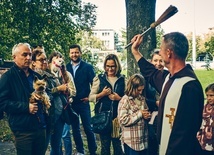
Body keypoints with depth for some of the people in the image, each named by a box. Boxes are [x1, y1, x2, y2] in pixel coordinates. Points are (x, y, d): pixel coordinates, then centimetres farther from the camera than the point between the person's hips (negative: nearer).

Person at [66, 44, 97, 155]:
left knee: (88, 128, -1)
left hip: (83, 102, -2)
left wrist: (90, 97, -6)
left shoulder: (87, 67, -1)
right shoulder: (66, 67, 4)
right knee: (75, 128, 11)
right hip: (71, 103, 3)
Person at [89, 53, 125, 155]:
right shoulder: (99, 78, 4)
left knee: (118, 145, 5)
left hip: (118, 116, 0)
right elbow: (91, 97, 2)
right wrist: (102, 94, -13)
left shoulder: (122, 79, 4)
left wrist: (119, 98, -14)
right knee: (105, 145, 10)